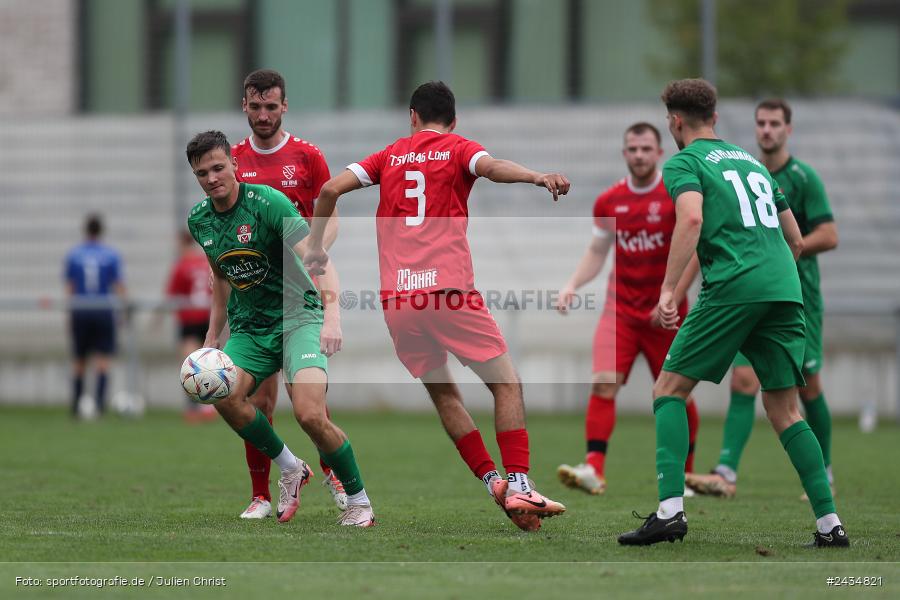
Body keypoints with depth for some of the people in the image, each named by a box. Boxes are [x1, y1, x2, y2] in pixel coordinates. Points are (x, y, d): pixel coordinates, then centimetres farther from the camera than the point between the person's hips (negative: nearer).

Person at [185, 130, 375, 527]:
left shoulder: (267, 203, -16)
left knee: (310, 415, -25)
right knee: (223, 395, -25)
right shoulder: (199, 220, 5)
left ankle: (359, 502, -4)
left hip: (297, 316, -6)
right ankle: (289, 468, -1)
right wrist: (212, 337, 21)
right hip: (249, 328, 6)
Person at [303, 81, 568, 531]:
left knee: (443, 394, 19)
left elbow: (330, 189, 9)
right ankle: (518, 486, -12)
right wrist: (537, 177, -33)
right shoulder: (459, 149, 8)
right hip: (449, 291, -3)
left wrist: (315, 248, 21)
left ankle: (491, 480, 7)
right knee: (506, 385, 3)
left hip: (397, 300, 4)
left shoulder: (391, 156, 18)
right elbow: (492, 167, -15)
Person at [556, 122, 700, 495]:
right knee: (603, 383, -17)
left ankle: (685, 474, 23)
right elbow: (596, 252, 15)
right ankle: (594, 470, -22)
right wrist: (572, 285, -2)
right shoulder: (608, 202, 4)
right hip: (620, 308, 2)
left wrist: (672, 302, -15)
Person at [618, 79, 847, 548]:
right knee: (784, 411, 10)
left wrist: (667, 291, -17)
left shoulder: (684, 163, 7)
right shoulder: (753, 163, 27)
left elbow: (691, 218, -14)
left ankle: (670, 510, -12)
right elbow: (796, 240, 27)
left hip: (732, 288, -6)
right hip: (785, 290, 6)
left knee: (669, 389, 3)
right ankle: (830, 523, 0)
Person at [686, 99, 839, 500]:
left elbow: (829, 237, -13)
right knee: (743, 382, -9)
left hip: (798, 298, -5)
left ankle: (824, 477, 20)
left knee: (808, 388, 5)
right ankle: (726, 474, -17)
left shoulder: (802, 178, -8)